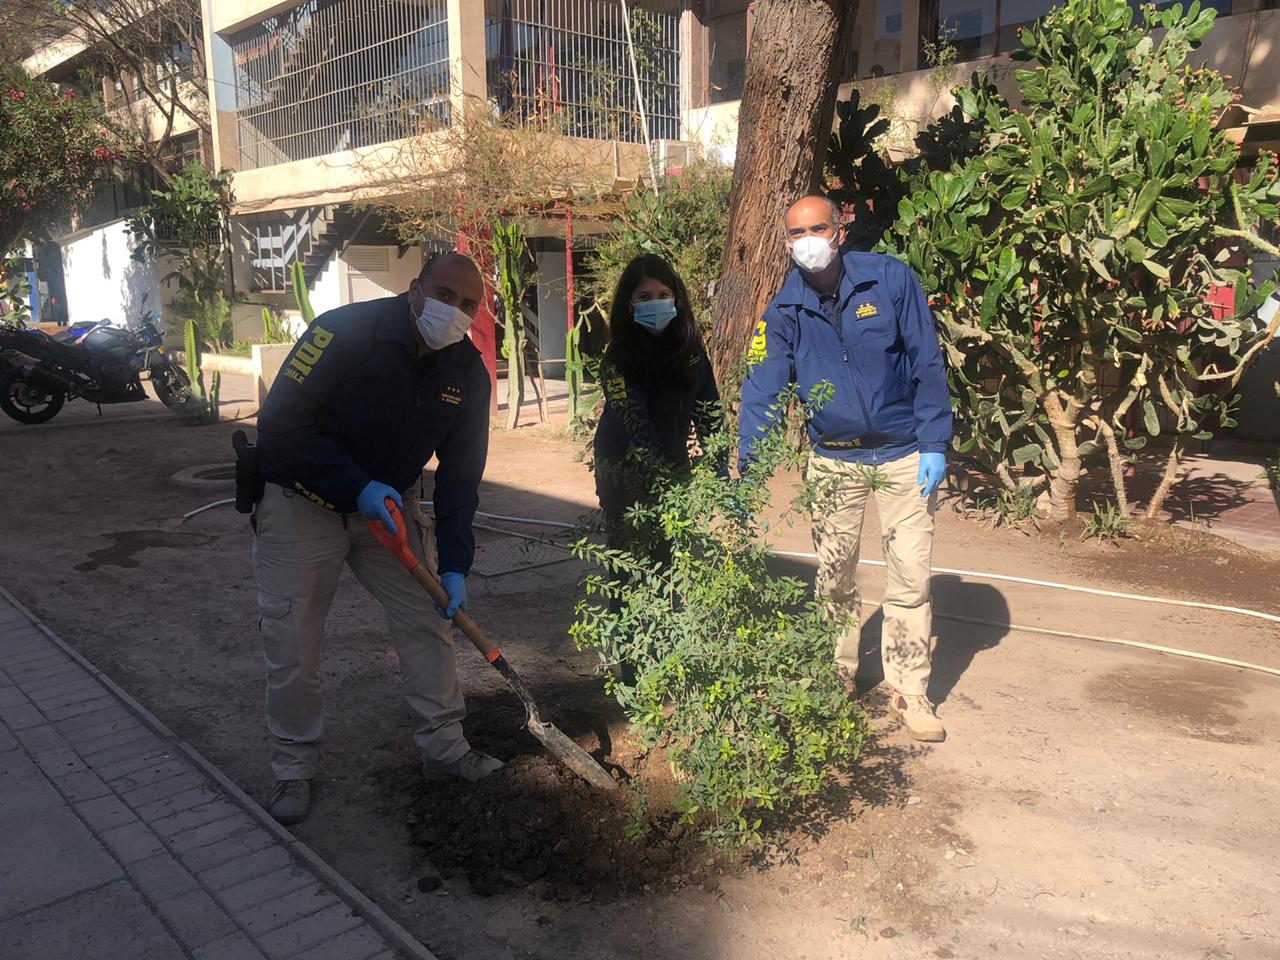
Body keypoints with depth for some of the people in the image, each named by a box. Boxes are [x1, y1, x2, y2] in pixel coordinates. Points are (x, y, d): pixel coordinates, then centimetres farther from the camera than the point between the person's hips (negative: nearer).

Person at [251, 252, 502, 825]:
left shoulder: (468, 371, -9)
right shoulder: (346, 332, -25)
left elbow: (460, 474, -4)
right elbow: (281, 424, -24)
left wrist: (454, 564, -11)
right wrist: (358, 486, -28)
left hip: (389, 508, 5)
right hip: (302, 500, -4)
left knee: (428, 621, 4)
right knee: (292, 643, 0)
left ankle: (444, 749, 20)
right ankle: (293, 768, 20)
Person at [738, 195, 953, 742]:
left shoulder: (891, 280, -11)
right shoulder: (783, 313, -7)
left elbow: (927, 364, -7)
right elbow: (761, 394, -13)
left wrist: (934, 444, -11)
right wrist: (747, 477, -24)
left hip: (903, 455, -1)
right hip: (833, 460, 2)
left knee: (910, 580, -1)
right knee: (833, 578, 9)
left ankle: (910, 694, 14)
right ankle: (837, 679, 29)